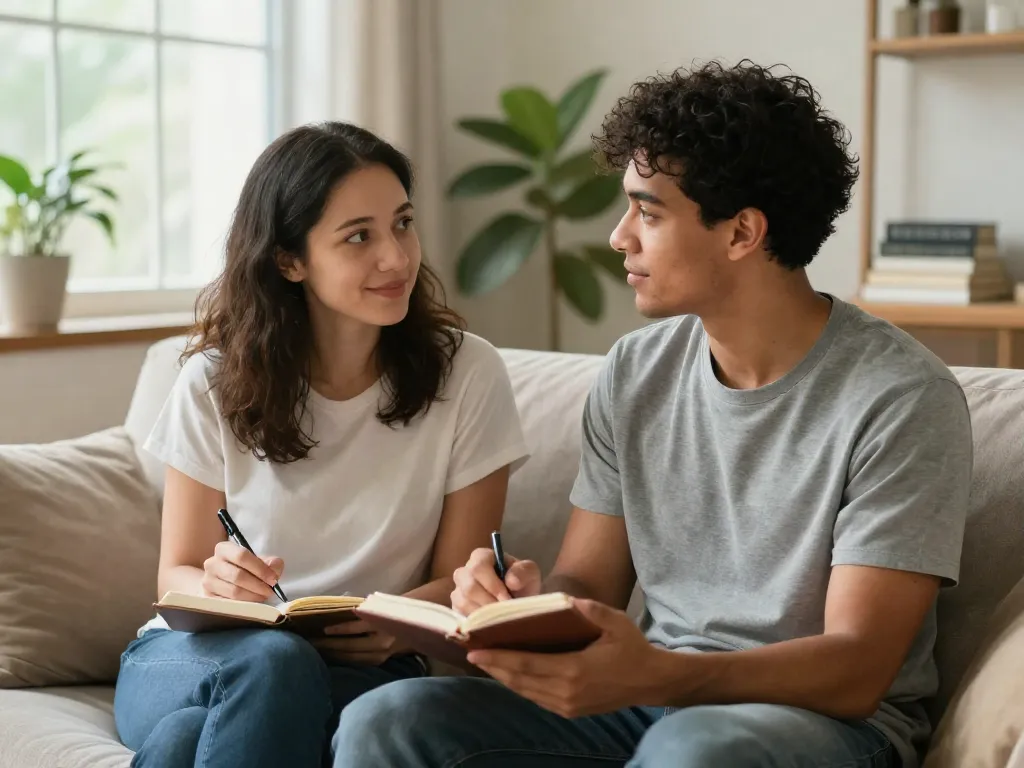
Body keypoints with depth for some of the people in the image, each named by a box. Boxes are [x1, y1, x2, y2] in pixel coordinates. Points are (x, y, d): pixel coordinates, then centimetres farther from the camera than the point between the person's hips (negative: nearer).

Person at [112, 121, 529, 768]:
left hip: (361, 667, -2)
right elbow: (178, 573, 4)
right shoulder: (218, 378, -2)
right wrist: (216, 584, -21)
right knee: (271, 659, -36)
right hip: (196, 657, 2)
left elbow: (459, 579, 1)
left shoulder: (467, 374, -6)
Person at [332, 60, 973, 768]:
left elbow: (855, 669, -17)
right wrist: (530, 602, -16)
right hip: (655, 696, 6)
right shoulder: (636, 373, 5)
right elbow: (588, 583, 9)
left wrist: (656, 676, -35)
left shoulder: (902, 398, -13)